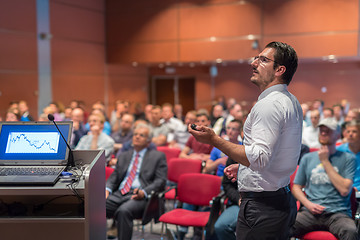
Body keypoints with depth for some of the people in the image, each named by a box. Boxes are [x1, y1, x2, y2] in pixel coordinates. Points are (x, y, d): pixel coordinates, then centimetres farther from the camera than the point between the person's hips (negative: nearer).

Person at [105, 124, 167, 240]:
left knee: (123, 211, -36)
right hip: (119, 194, 5)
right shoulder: (124, 156, 27)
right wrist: (107, 189, 0)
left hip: (140, 196, -5)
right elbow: (114, 177, 22)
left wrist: (144, 192, -17)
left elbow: (160, 181, 0)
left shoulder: (158, 156, 11)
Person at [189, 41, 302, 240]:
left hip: (260, 206, -10)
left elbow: (260, 159, -27)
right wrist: (243, 166, 23)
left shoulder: (269, 104, -18)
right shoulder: (291, 102, 14)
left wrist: (214, 140, -24)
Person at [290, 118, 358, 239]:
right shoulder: (308, 158, 19)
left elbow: (344, 190, -2)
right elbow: (296, 187, 19)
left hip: (337, 212, -1)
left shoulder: (347, 159, 11)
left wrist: (325, 161, 1)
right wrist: (308, 204, -2)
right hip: (310, 212, 1)